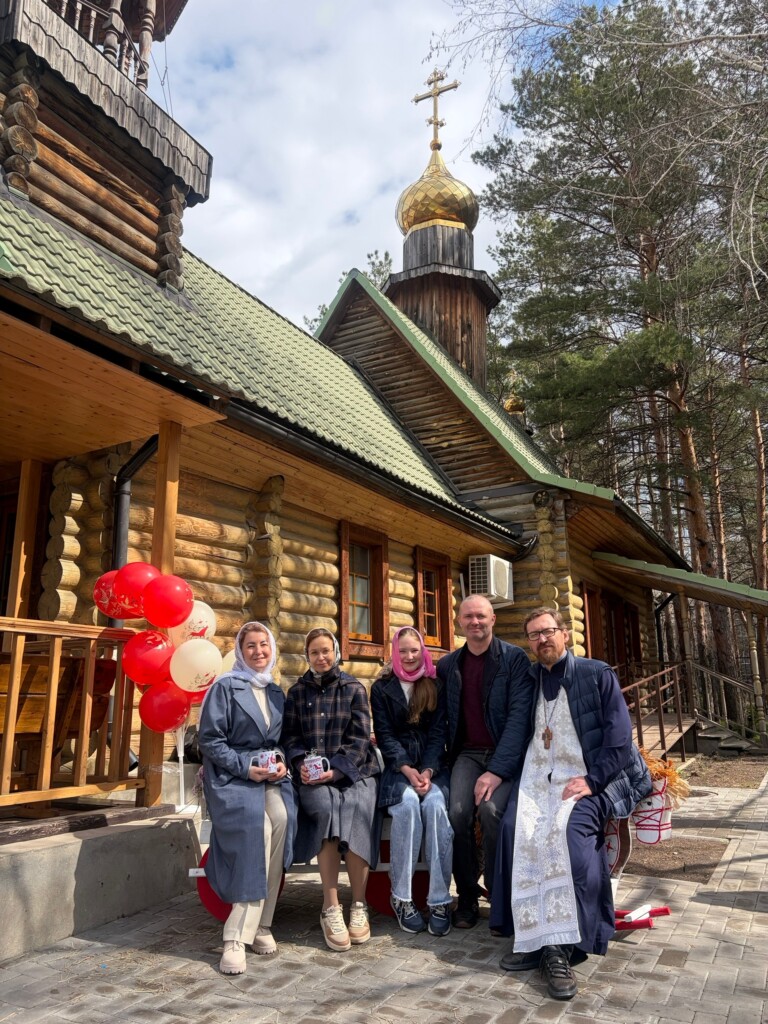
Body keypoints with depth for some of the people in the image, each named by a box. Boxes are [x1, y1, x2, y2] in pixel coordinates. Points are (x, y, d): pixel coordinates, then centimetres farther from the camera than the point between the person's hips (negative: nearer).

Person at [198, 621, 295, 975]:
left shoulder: (277, 693, 17)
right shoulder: (225, 687, 0)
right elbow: (210, 740, -6)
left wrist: (282, 763, -4)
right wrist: (246, 768, -14)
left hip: (270, 776, 4)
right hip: (231, 775, -4)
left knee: (281, 817, -26)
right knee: (257, 827, -30)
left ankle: (252, 927, -16)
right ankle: (239, 936, -21)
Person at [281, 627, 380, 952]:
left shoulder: (354, 688, 9)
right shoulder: (297, 692, 15)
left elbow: (359, 736, 1)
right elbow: (290, 736, 11)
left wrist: (335, 769, -12)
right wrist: (301, 763, -8)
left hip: (353, 771, 0)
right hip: (313, 777, 1)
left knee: (357, 808, -31)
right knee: (326, 807, -31)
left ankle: (358, 906, -15)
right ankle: (331, 908, -22)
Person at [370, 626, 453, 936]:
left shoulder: (436, 686, 9)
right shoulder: (382, 688, 7)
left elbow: (438, 733, 2)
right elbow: (384, 735, -1)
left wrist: (428, 771, -15)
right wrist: (407, 770, -16)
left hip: (433, 766, 1)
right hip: (398, 767, -1)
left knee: (435, 804, -29)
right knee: (408, 803, -31)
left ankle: (440, 899, -24)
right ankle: (401, 896, -21)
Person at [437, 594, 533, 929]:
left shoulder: (515, 658, -3)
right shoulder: (447, 665, 9)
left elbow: (518, 716, -12)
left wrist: (497, 770, -21)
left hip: (505, 754, -3)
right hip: (467, 754, 3)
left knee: (491, 809, -29)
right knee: (458, 812, -23)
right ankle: (467, 896, 0)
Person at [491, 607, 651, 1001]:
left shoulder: (597, 675, 3)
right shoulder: (528, 681, 15)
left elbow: (619, 735, -5)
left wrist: (591, 780, -15)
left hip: (588, 778, -3)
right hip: (540, 777, 4)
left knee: (569, 828, -32)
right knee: (516, 827, -25)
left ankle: (562, 945, -24)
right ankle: (534, 938, -19)